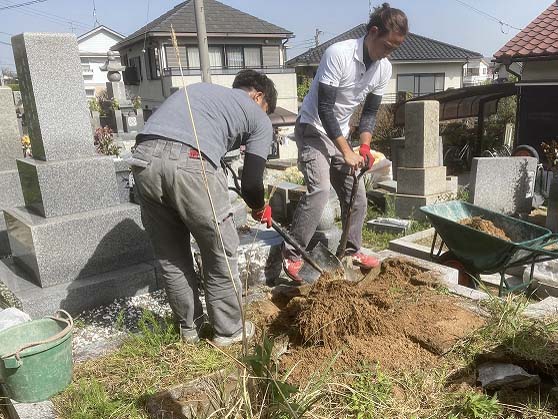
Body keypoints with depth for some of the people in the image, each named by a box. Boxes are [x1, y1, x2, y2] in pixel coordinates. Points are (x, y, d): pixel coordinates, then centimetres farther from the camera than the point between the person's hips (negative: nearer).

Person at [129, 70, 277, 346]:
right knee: (220, 253, 15)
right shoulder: (259, 119, 20)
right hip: (190, 163, -5)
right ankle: (228, 330, 31)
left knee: (170, 257, 19)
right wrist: (260, 209, 36)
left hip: (144, 157, 6)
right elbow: (251, 183, 16)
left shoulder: (198, 88, 36)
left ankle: (189, 327, 36)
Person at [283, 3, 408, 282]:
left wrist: (364, 147, -10)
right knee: (320, 188, -24)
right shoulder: (338, 54, -24)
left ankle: (352, 250, 25)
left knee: (357, 194, 7)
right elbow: (324, 108, -25)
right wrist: (346, 152, -25)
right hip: (313, 129, -7)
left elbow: (370, 112, 6)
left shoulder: (384, 69, -2)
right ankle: (291, 254, -13)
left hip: (339, 133, 7)